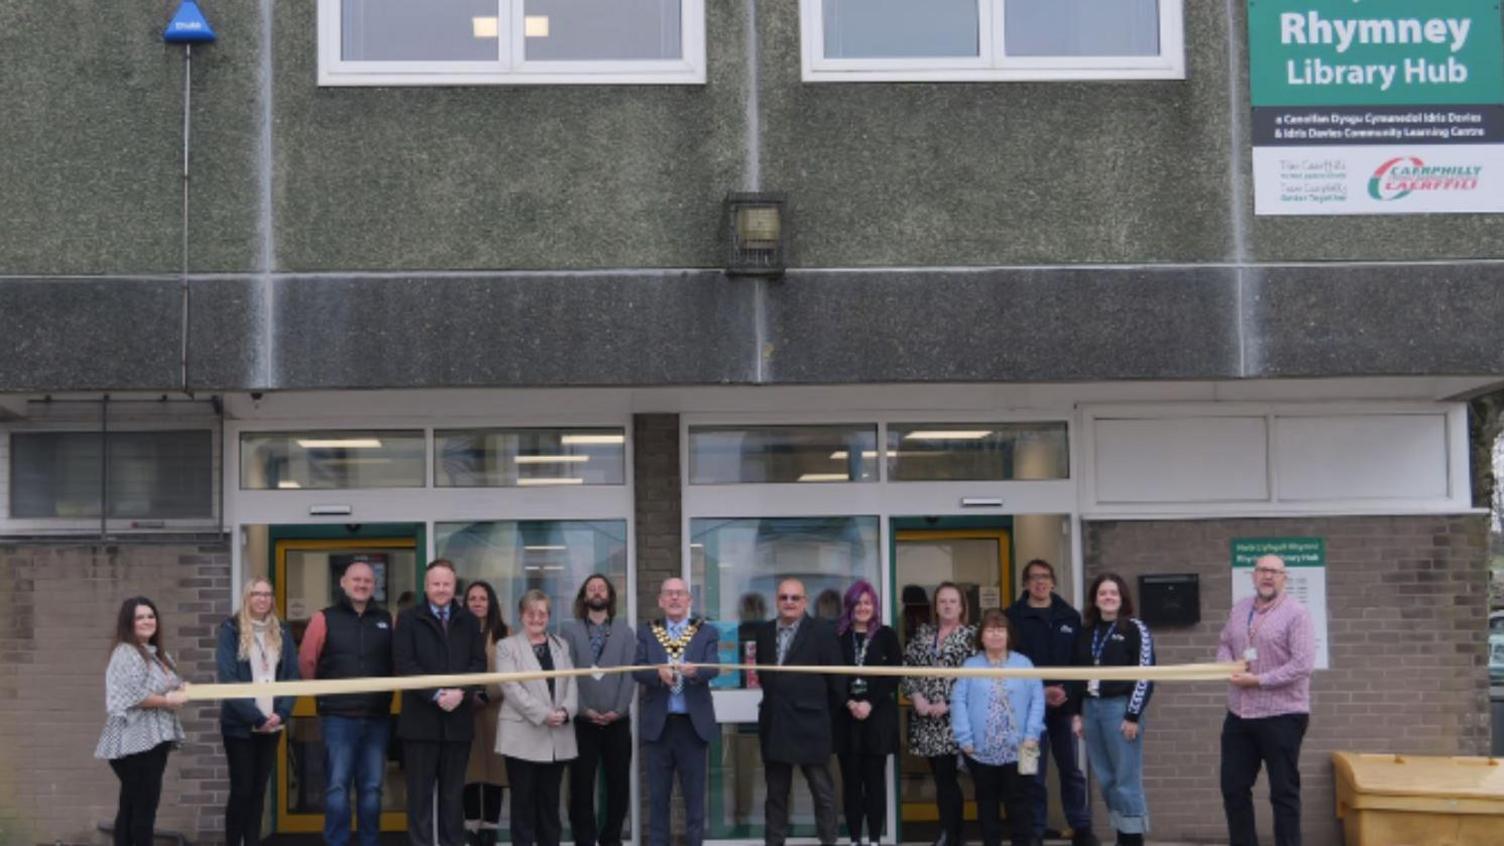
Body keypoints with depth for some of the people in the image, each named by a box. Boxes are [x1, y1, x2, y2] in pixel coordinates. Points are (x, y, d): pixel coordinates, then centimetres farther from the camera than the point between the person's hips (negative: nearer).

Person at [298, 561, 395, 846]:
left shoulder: (386, 620, 8)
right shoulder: (325, 618, -1)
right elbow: (306, 662, 1)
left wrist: (383, 694, 6)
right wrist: (327, 694, 7)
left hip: (377, 718, 3)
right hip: (338, 717, -3)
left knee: (372, 788, 8)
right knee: (337, 786, -4)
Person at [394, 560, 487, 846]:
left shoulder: (469, 621, 14)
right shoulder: (409, 619, 4)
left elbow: (478, 663, 5)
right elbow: (404, 663, -6)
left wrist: (461, 692, -13)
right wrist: (436, 695, -15)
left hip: (458, 718, 3)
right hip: (421, 718, -3)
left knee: (453, 792, 7)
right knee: (420, 791, 0)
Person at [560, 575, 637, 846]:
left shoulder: (625, 631, 9)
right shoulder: (569, 629, 5)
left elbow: (630, 674, 2)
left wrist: (618, 710, -10)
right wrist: (584, 709, -11)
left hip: (617, 720, 1)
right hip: (582, 720, -1)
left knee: (618, 784, 3)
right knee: (581, 785, 0)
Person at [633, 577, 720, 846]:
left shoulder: (707, 633, 3)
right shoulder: (647, 633, 6)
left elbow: (712, 668, -11)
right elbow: (637, 670, -6)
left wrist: (694, 670, -33)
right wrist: (658, 672, -27)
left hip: (694, 724, -1)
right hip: (658, 724, 1)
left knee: (694, 795, 5)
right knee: (657, 795, 7)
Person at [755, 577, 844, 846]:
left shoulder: (822, 631, -6)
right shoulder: (766, 632, 9)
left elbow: (836, 678, -3)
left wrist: (828, 713, 3)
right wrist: (775, 702, 11)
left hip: (809, 724, -5)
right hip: (774, 724, 5)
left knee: (822, 791, 3)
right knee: (776, 792, 11)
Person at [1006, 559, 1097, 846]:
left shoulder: (1070, 617, 8)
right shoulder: (1014, 617, -1)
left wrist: (1066, 690, -10)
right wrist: (1039, 692, -13)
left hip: (1066, 704, 2)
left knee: (1071, 769, 8)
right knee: (1034, 772, 2)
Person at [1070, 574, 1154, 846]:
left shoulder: (1135, 629, -3)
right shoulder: (1087, 632, 13)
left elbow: (1145, 674, -8)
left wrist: (1133, 715, -12)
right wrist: (1076, 712, 11)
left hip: (1120, 707, -6)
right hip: (1091, 707, 6)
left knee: (1127, 780, -4)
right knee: (1106, 780, 8)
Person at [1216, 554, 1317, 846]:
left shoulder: (1296, 613, -11)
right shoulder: (1239, 610, 11)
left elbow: (1303, 664, -18)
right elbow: (1224, 644, 21)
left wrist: (1258, 680, -19)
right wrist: (1227, 666, -2)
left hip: (1281, 716, -6)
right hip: (1239, 714, 7)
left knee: (1283, 791, 4)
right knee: (1233, 787, 11)